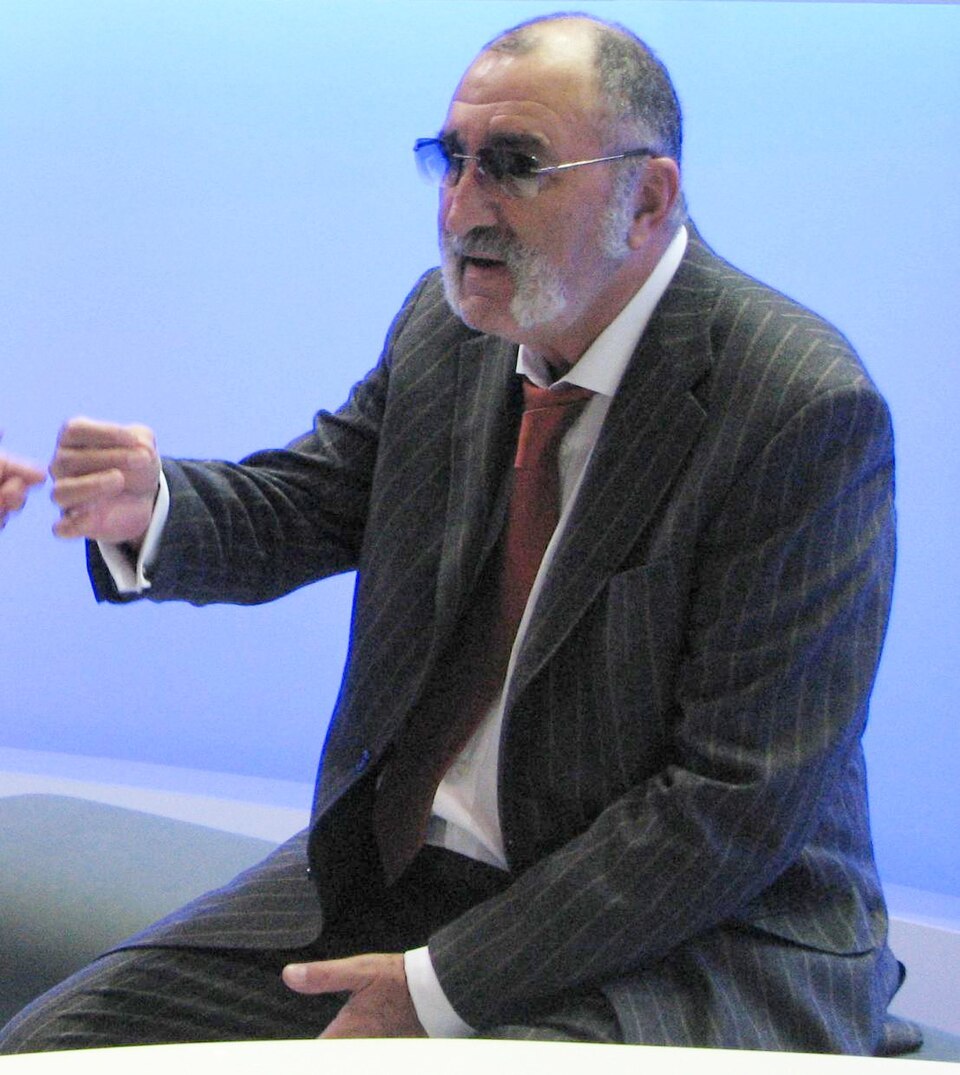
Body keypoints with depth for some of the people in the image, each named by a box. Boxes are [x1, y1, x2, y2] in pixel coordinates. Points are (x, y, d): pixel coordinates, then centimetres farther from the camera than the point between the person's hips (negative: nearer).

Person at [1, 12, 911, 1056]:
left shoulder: (809, 410, -19)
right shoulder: (447, 325, 3)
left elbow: (741, 803, -20)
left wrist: (438, 987, -19)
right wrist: (146, 509, -14)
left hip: (692, 929, -6)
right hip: (401, 866, 6)